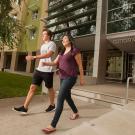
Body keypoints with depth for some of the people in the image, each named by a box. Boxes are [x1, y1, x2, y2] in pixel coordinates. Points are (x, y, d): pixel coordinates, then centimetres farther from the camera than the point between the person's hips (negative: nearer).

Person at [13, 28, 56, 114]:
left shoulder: (52, 44, -7)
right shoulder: (43, 45, 19)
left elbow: (48, 55, -23)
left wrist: (34, 57, -30)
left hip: (48, 71, -7)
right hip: (39, 70, 8)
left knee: (50, 88, 9)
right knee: (32, 87, 1)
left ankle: (52, 105, 29)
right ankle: (25, 108, 6)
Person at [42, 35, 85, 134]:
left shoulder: (75, 51, -6)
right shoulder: (62, 53, 17)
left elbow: (80, 65, -5)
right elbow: (55, 63, 8)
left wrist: (82, 78, -4)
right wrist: (46, 63, -13)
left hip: (70, 77, -9)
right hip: (63, 77, 9)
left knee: (60, 99, -15)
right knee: (67, 97, 20)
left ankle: (53, 126, -9)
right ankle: (76, 113, 44)